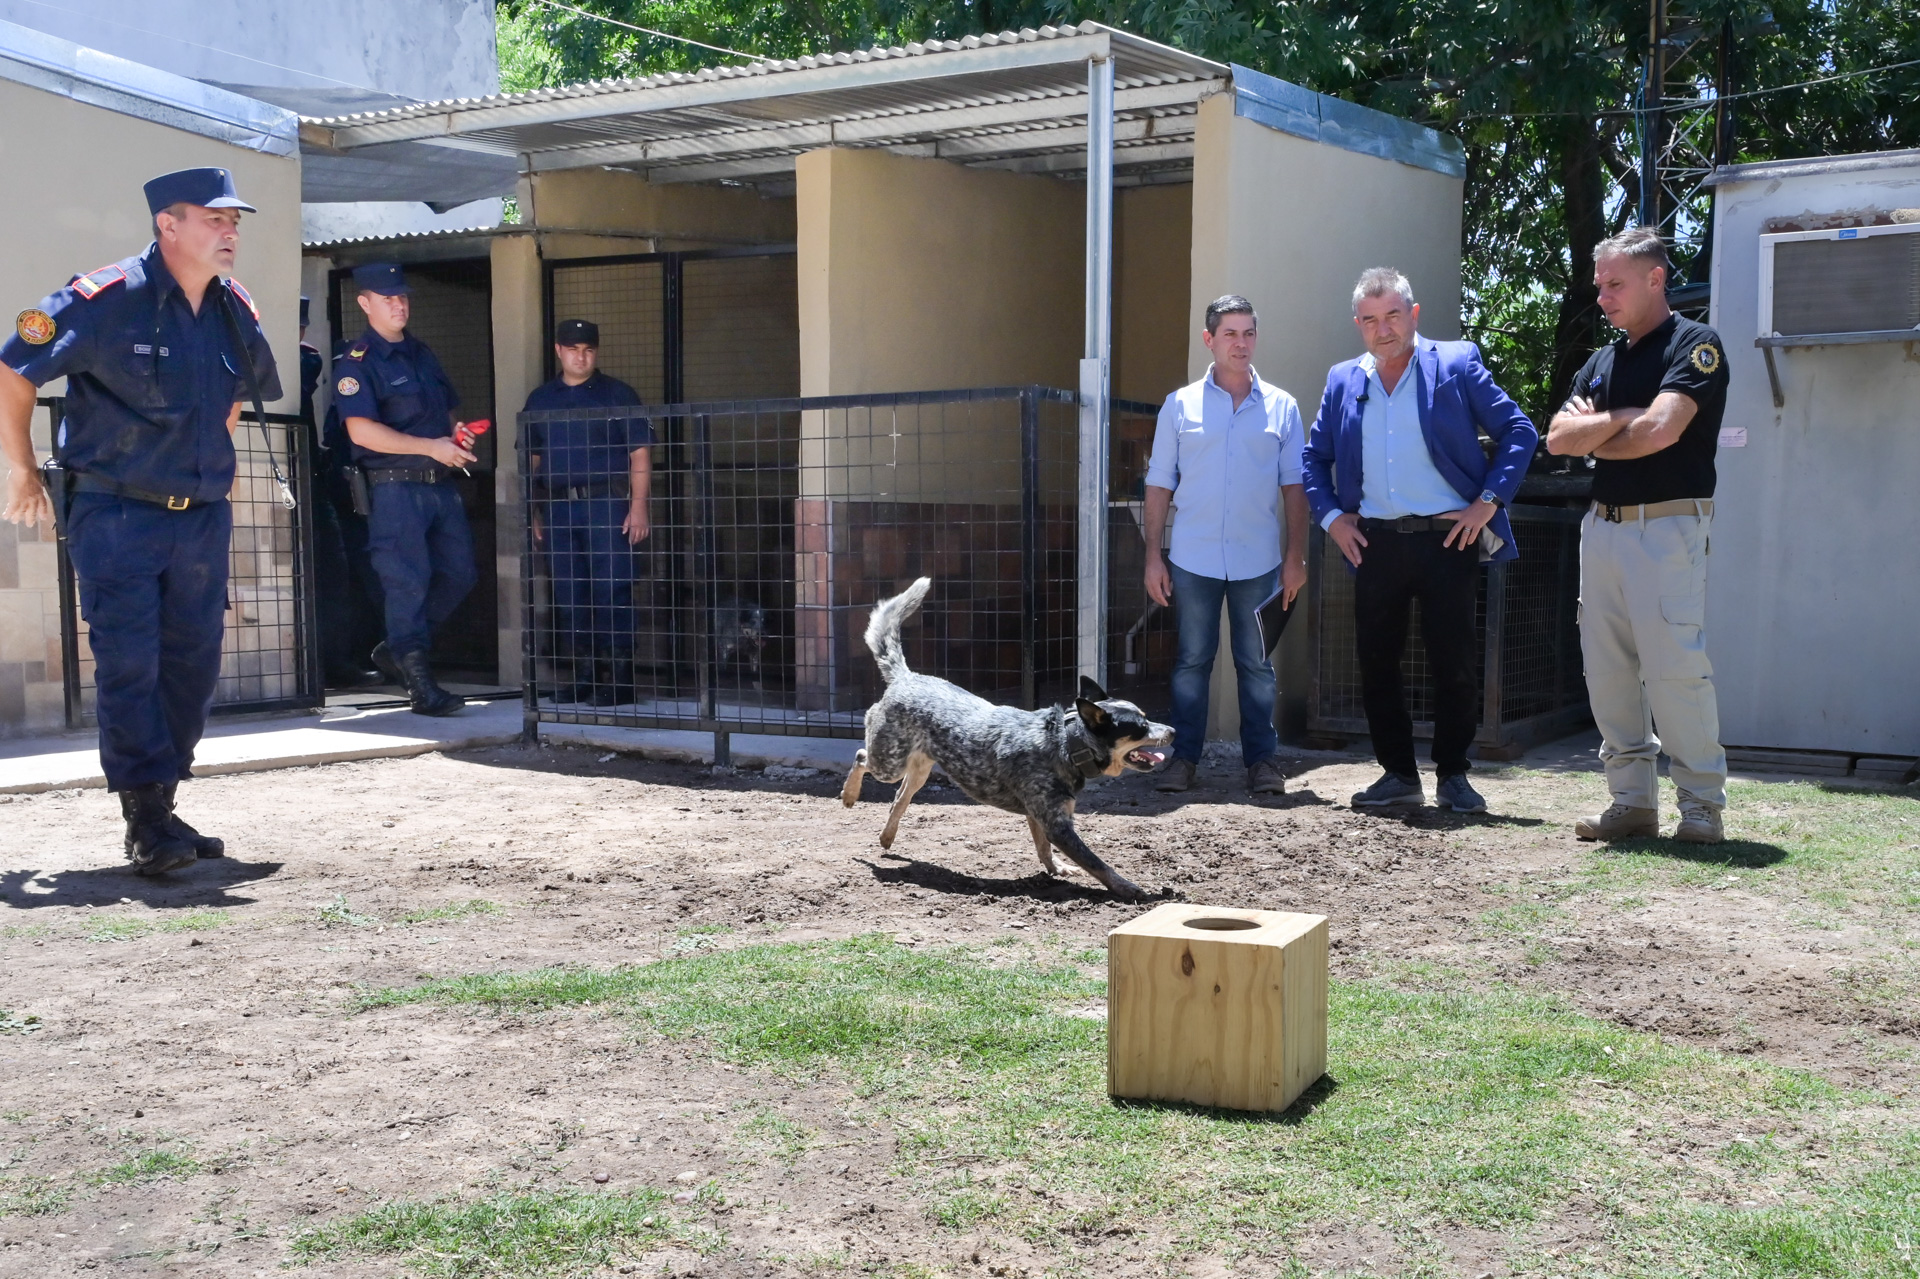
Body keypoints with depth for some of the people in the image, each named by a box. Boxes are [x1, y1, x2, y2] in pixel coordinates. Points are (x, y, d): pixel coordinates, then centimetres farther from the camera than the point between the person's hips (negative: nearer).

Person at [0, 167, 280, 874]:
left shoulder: (236, 311, 7)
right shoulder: (104, 299, -12)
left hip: (202, 518, 6)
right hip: (115, 517, -6)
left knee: (192, 667, 8)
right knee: (129, 666, -9)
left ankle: (159, 809, 19)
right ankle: (147, 822, -5)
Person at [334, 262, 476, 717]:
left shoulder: (422, 354, 18)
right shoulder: (357, 362, -6)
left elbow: (447, 410, 29)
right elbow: (361, 430, -18)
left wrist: (457, 435, 4)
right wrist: (431, 447, -19)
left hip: (441, 483, 8)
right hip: (395, 487, -8)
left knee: (459, 574, 9)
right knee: (408, 583, -8)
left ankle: (396, 650, 23)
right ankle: (419, 684, -3)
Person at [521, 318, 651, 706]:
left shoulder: (618, 395, 3)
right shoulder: (540, 400, 15)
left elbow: (639, 454, -1)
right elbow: (532, 459, 18)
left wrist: (638, 507, -10)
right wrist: (533, 512, 11)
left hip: (607, 504, -4)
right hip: (558, 509, 4)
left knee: (611, 592, -8)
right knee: (568, 595, 6)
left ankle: (616, 676, -3)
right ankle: (583, 675, 14)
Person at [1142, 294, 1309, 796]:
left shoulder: (1280, 407, 6)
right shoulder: (1180, 405, 4)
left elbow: (1294, 487, 7)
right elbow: (1159, 485, 5)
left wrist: (1296, 556, 0)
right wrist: (1153, 556, 0)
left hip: (1258, 561, 0)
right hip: (1193, 560, 0)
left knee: (1256, 663, 6)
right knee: (1192, 660, 4)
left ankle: (1262, 759, 13)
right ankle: (1184, 757, 11)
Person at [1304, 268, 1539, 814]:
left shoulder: (1457, 365, 1)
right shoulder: (1343, 381, 13)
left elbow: (1519, 432, -1)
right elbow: (1315, 457, 19)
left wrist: (1488, 502, -8)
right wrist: (1330, 515, 5)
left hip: (1447, 540, -3)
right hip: (1375, 542, 4)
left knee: (1455, 663, 0)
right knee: (1376, 663, 6)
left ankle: (1452, 775, 14)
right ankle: (1399, 773, 18)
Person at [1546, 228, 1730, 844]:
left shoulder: (1694, 344, -4)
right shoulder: (1601, 361, 18)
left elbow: (1663, 429, -17)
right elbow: (1559, 437, 8)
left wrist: (1596, 437, 0)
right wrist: (1621, 418, -8)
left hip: (1667, 527, -7)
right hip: (1602, 527, 7)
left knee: (1675, 669, -10)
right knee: (1608, 672, 5)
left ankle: (1703, 804, -1)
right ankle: (1633, 800, 12)